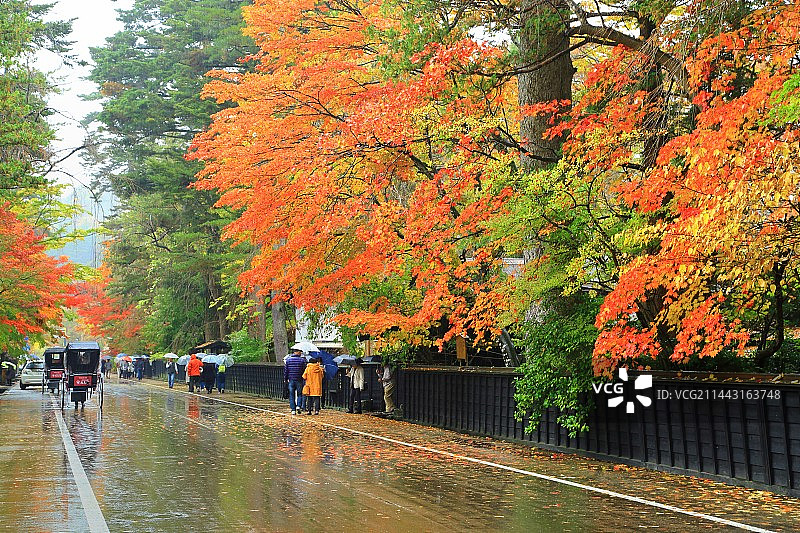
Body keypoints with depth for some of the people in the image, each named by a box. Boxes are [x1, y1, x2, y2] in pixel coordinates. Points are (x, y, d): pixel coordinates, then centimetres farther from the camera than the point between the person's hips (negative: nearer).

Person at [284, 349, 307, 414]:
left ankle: (293, 410, 3)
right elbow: (305, 370, -4)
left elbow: (285, 370, 5)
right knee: (299, 394, 11)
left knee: (292, 395, 6)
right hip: (299, 380, -2)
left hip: (291, 380, 2)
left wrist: (286, 378, 13)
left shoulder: (288, 359, 3)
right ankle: (298, 406, -7)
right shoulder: (302, 360, -4)